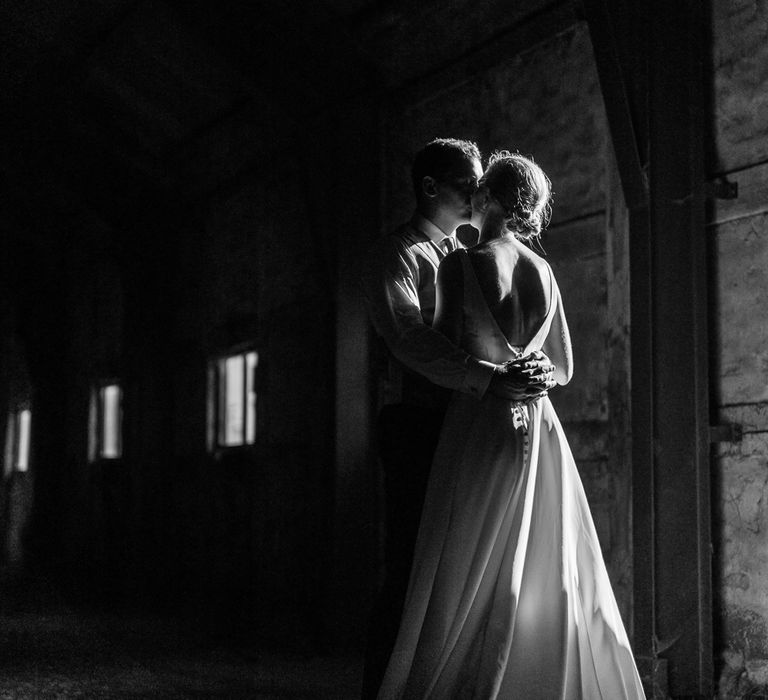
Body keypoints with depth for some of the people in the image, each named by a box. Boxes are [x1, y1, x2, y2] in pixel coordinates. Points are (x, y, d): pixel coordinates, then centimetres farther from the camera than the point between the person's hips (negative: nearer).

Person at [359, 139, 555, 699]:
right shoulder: (395, 256, 0)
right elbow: (410, 339, -16)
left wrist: (540, 366, -6)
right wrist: (489, 378, -26)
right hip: (420, 428, -7)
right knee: (411, 574, -7)